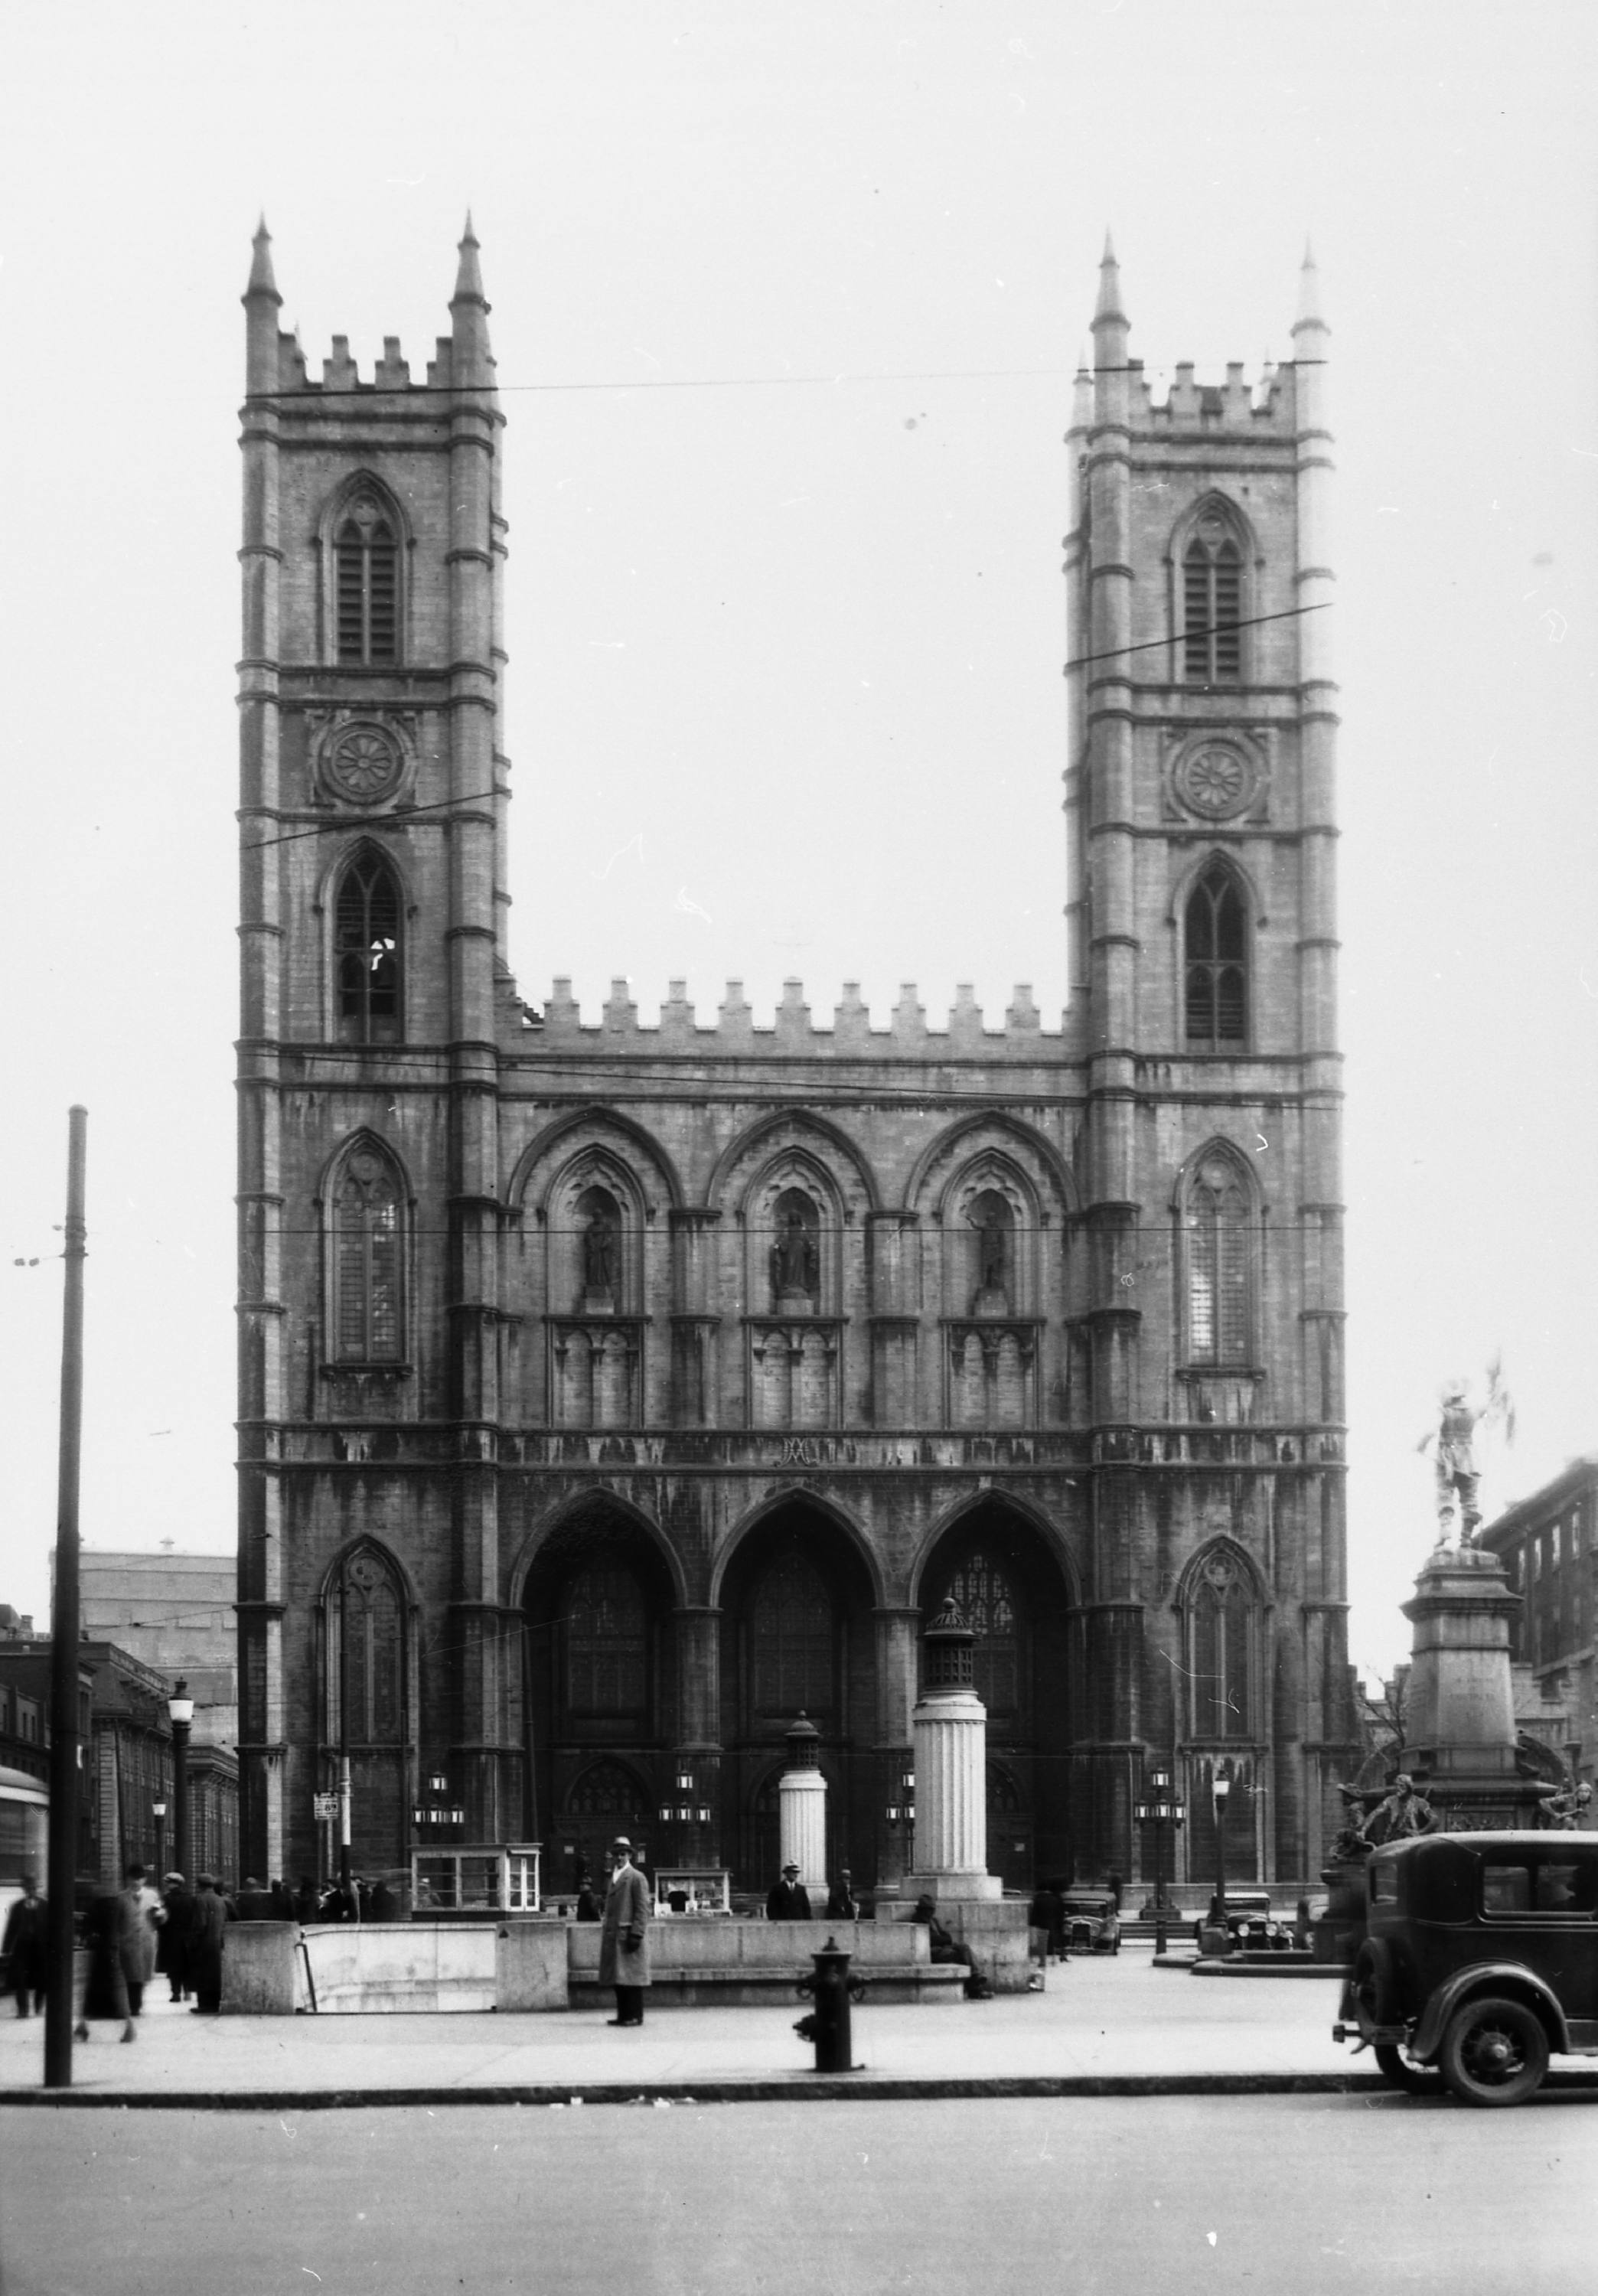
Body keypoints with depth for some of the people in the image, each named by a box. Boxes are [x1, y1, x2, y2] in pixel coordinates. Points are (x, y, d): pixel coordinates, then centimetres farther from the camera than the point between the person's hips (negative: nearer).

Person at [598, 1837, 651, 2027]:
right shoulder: (614, 1877, 20)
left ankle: (635, 2015, -5)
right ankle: (623, 2015, 12)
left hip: (629, 1934, -8)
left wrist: (636, 1935, -17)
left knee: (631, 1976, -7)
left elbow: (643, 1909, -10)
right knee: (618, 1977, 8)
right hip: (613, 1936, 8)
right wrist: (607, 1933, 16)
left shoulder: (636, 1878, -5)